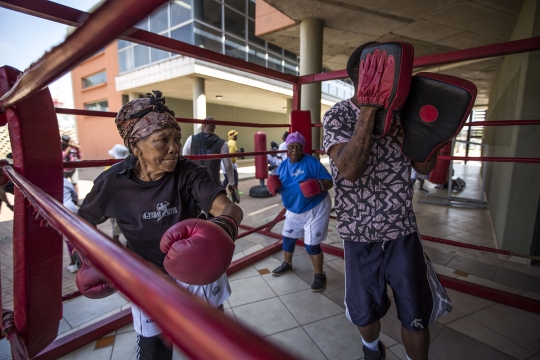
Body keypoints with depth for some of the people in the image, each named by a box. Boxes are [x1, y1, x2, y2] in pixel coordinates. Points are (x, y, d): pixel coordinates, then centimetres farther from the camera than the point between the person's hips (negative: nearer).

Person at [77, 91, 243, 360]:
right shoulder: (113, 182, -17)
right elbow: (82, 223, 2)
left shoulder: (189, 173, -22)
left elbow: (229, 208, -37)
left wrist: (224, 225, -58)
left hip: (198, 273, 0)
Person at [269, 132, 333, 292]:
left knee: (311, 245, -5)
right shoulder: (283, 165, 1)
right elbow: (277, 184, 7)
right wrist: (273, 186, -16)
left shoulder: (312, 162, -17)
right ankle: (287, 264, 46)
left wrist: (319, 185, -38)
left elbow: (329, 182, -17)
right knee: (287, 238, 19)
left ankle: (320, 275, 19)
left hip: (315, 209, -6)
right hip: (294, 210, 7)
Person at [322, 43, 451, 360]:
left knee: (417, 316, 14)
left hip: (404, 232, 3)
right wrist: (369, 109, -29)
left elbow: (423, 166, 7)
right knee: (365, 313, 19)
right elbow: (349, 169, -28)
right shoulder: (338, 116, -11)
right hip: (361, 236, -2)